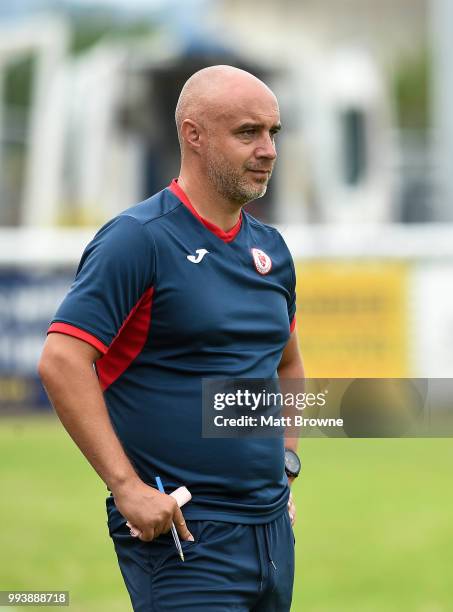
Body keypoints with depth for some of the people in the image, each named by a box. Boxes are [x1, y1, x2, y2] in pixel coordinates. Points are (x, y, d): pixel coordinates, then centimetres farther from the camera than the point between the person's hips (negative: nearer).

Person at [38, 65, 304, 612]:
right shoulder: (139, 239, -10)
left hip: (271, 527, 7)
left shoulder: (270, 248, 13)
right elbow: (61, 361, -18)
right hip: (179, 529, -7)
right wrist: (127, 485, -21)